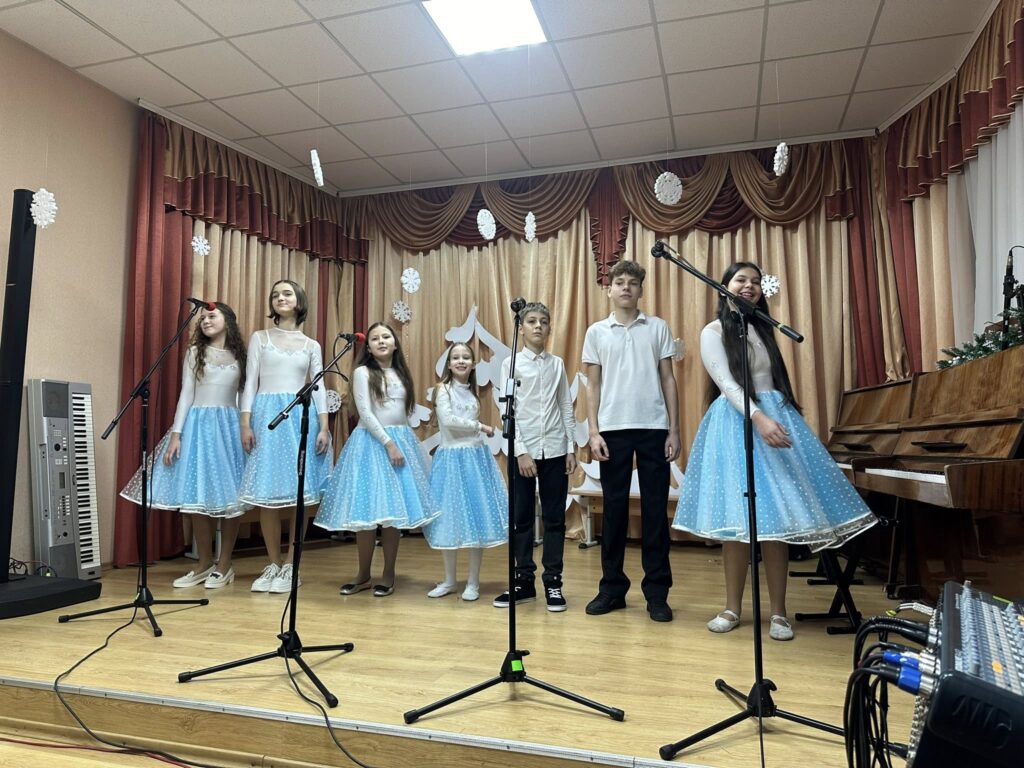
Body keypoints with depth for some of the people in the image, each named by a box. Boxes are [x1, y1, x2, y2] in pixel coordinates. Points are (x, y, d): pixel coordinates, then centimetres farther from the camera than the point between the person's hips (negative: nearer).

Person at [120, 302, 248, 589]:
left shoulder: (239, 356, 9)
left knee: (230, 496, -2)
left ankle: (224, 565, 9)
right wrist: (176, 434, -5)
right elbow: (186, 394, 4)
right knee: (197, 495, 0)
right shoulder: (195, 353, 9)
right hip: (198, 425, 0)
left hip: (230, 426, 0)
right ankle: (204, 563, 13)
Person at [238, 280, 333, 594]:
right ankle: (274, 564, 13)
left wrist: (324, 427, -4)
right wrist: (245, 423, -6)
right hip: (267, 416, 0)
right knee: (267, 495, -1)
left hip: (302, 417, 1)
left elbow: (319, 388, 7)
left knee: (299, 494, -2)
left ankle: (290, 567, 8)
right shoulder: (260, 338, 10)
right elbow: (250, 382, 5)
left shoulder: (311, 346, 12)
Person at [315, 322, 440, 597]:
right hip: (371, 443, -4)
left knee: (395, 510, 3)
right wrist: (388, 443, -16)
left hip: (402, 440, 4)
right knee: (366, 510, -2)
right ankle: (363, 575, 12)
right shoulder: (362, 372, -2)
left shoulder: (400, 373, 13)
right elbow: (365, 413, -11)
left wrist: (399, 442, 6)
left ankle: (389, 575, 12)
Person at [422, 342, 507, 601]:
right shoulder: (443, 389, -2)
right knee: (450, 519, 4)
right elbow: (448, 420, -14)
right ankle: (449, 580, 19)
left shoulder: (472, 392, 15)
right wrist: (480, 426, -8)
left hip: (476, 457, 4)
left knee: (477, 517, 2)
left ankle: (473, 582, 12)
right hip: (451, 458, -4)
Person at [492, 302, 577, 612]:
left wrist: (571, 448, 3)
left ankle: (553, 582, 16)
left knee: (555, 518, 6)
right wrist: (521, 451, -11)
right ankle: (524, 581, 19)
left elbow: (567, 408, 8)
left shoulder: (558, 364, 8)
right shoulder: (511, 364, 0)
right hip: (524, 450, -2)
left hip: (555, 450, 2)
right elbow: (508, 411, -5)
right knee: (522, 518, 6)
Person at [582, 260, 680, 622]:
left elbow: (668, 380, 7)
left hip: (653, 428, 0)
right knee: (614, 508, 6)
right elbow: (593, 386, 8)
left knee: (655, 509, 3)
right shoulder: (597, 332, 8)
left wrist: (674, 429, 1)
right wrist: (594, 432, -1)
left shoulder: (658, 327, 8)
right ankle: (613, 587, 18)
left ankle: (656, 591, 13)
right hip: (613, 429, 0)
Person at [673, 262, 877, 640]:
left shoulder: (764, 328, 18)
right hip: (736, 424, -4)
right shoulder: (713, 332, 1)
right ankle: (733, 607, 10)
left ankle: (778, 611, 6)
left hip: (776, 417, 4)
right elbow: (726, 383, -12)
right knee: (736, 518, -3)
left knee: (777, 514, -2)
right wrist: (758, 417, -26)